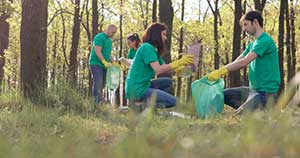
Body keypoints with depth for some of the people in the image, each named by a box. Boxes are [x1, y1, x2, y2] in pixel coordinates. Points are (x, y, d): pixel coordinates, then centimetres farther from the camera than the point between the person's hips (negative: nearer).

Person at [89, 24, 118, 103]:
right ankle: (96, 102, -18)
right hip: (96, 64, -9)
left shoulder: (109, 40, 19)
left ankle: (100, 103, 8)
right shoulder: (99, 37, -10)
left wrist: (113, 62, 8)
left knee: (102, 85, 6)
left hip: (104, 66, 9)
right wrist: (105, 62, -27)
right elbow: (98, 52, -19)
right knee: (98, 85, -15)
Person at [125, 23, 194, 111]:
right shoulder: (147, 47, -11)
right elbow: (158, 70, -20)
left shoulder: (154, 50, 19)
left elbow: (164, 68, 13)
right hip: (137, 90, -10)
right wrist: (179, 62, -16)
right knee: (172, 101, -7)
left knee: (167, 82, 17)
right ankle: (141, 105, -16)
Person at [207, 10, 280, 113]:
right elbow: (237, 62, 8)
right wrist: (219, 72, -8)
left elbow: (244, 62, -22)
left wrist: (221, 71, -20)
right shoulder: (252, 44, 16)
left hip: (265, 92, -9)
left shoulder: (265, 40, -15)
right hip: (253, 89, 9)